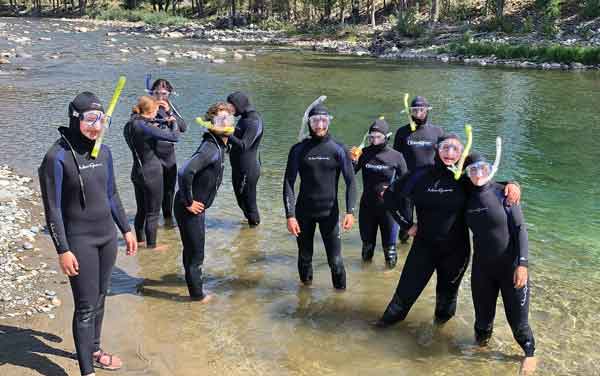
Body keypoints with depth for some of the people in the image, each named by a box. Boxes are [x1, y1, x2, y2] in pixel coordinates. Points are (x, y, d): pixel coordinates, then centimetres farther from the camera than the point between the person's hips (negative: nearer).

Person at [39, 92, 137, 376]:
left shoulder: (103, 152, 3)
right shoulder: (57, 157, -16)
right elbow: (52, 208, -14)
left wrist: (126, 230, 15)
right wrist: (63, 250, -15)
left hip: (107, 236, 6)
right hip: (80, 241, -6)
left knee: (100, 298, 16)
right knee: (86, 306, -1)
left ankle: (94, 350, 35)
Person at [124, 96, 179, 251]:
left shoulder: (129, 126, 2)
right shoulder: (146, 127, -23)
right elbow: (174, 137, -21)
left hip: (137, 172, 8)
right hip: (152, 174, -8)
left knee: (141, 210, 22)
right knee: (153, 213, 6)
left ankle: (140, 240, 36)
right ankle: (151, 245, 16)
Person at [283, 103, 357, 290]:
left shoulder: (338, 149, -2)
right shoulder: (298, 150, -2)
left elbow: (350, 182, -3)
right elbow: (288, 183, -3)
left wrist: (350, 211, -14)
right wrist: (290, 215, -11)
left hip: (329, 212, -1)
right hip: (304, 212, 1)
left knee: (335, 259, -3)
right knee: (305, 256, 12)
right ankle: (306, 285, 34)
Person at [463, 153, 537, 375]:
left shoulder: (503, 193, -11)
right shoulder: (467, 197, -1)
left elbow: (520, 229, -12)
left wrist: (522, 263, -20)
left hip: (510, 265, -3)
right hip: (482, 267, 3)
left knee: (517, 317, 4)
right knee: (483, 314, 12)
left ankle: (529, 353, 31)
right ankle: (481, 344, 42)